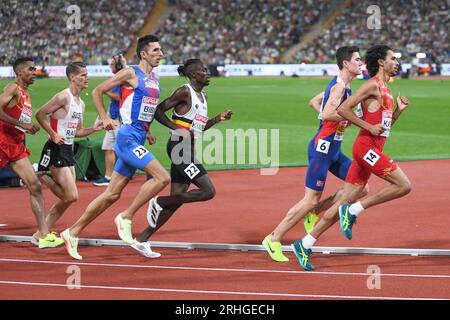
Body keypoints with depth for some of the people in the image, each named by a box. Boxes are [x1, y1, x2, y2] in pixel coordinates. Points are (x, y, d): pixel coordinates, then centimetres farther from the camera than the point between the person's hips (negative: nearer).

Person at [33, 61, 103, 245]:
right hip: (56, 150, -9)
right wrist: (54, 134, -20)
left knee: (67, 199, 8)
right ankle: (39, 177, 3)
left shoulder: (81, 104, 15)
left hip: (67, 150, 9)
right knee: (71, 196, -14)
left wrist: (95, 129, 8)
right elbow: (40, 114, -15)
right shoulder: (64, 97, -13)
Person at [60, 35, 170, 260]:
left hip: (138, 140, 8)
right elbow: (97, 92, -3)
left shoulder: (154, 79, 17)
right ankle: (126, 217, -10)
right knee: (162, 177, -20)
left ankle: (73, 233, 15)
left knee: (112, 194, 9)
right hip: (128, 137, -8)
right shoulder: (130, 73, -7)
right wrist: (104, 118, -12)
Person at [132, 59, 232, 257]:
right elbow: (158, 111, -12)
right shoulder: (185, 92, -10)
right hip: (180, 147, -10)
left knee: (177, 199, 8)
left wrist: (218, 119, 13)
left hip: (188, 151, 10)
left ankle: (141, 240, 13)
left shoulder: (203, 96, 18)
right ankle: (159, 202, -4)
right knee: (208, 191, -14)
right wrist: (178, 129, -19)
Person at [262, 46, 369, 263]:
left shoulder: (341, 85, 14)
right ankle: (273, 239, 4)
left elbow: (314, 102, 25)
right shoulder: (340, 86, -16)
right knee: (310, 200, -6)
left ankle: (314, 212, 11)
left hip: (333, 149, 10)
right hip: (322, 147, -10)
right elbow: (326, 115, -29)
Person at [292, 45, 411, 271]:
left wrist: (399, 110, 12)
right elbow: (342, 109, -15)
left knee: (344, 202, 6)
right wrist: (369, 127, -15)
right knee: (404, 186, -16)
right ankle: (353, 210, -11)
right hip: (366, 146, -9)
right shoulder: (373, 85, -8)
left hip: (373, 149, 9)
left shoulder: (385, 90, 21)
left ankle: (305, 244, 8)